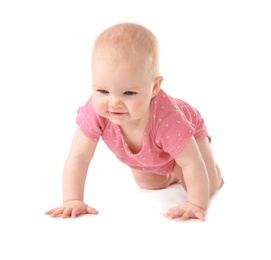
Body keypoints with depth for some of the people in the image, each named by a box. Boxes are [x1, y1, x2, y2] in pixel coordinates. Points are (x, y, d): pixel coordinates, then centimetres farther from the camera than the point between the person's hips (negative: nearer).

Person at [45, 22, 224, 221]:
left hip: (187, 134, -3)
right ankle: (173, 174, 42)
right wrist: (73, 201, -42)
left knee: (208, 187, -8)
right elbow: (78, 158, -35)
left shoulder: (164, 115, -50)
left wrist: (196, 206, -45)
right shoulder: (96, 110, -41)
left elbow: (192, 163, -42)